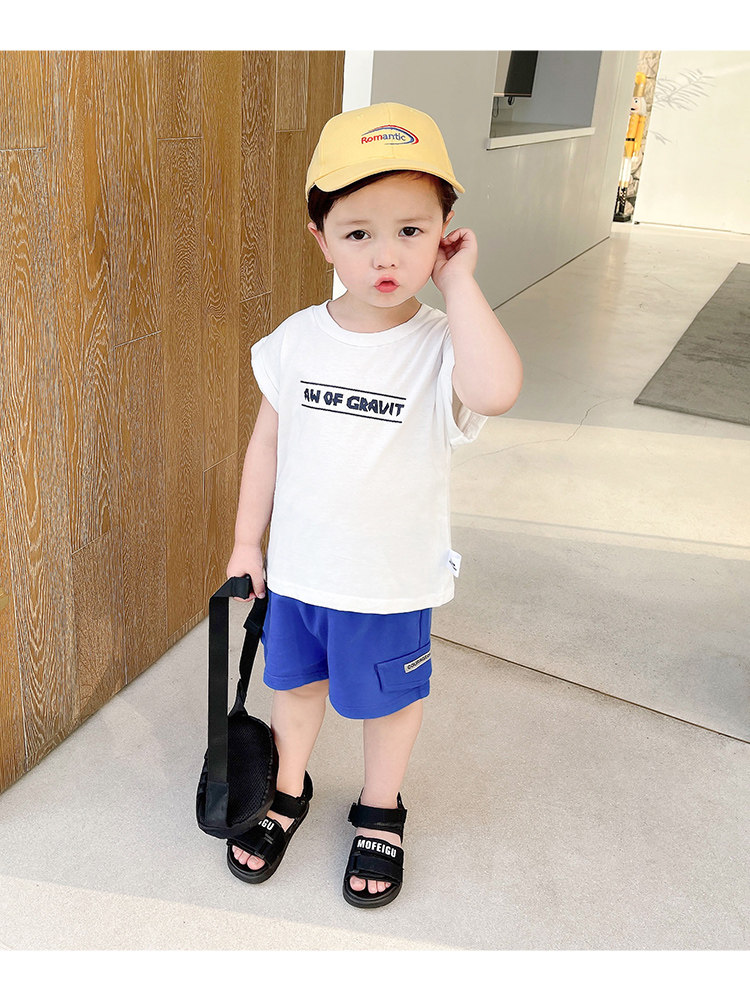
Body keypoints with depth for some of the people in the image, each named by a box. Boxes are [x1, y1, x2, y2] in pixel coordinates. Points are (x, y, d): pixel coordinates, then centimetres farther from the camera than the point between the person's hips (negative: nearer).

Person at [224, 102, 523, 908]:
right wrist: (247, 542, 6)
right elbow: (268, 442, 3)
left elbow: (497, 390, -43)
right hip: (296, 568, 3)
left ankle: (380, 810, 47)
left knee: (389, 700, 19)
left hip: (391, 581, -3)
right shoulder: (298, 340, -8)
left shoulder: (441, 346, -19)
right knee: (296, 684, 23)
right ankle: (289, 791, 51)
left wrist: (458, 281, -33)